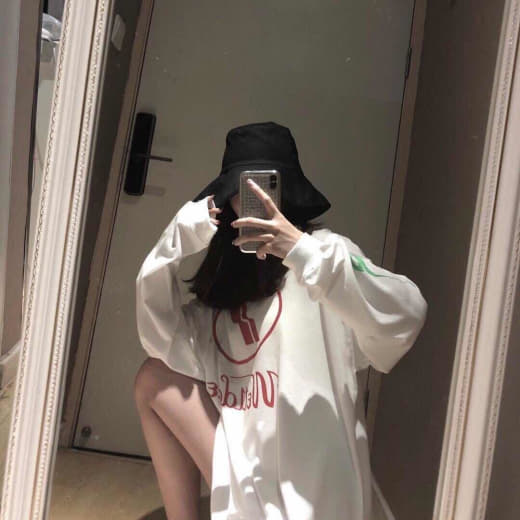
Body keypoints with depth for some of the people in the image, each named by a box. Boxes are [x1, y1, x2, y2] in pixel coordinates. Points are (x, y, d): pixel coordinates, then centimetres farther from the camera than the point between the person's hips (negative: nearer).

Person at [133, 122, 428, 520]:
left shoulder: (320, 248, -9)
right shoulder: (227, 265, 10)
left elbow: (406, 318, -27)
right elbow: (164, 342, 0)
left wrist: (302, 249, -36)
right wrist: (176, 244, -10)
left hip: (306, 486, -6)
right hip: (244, 455, 6)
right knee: (155, 377, 0)